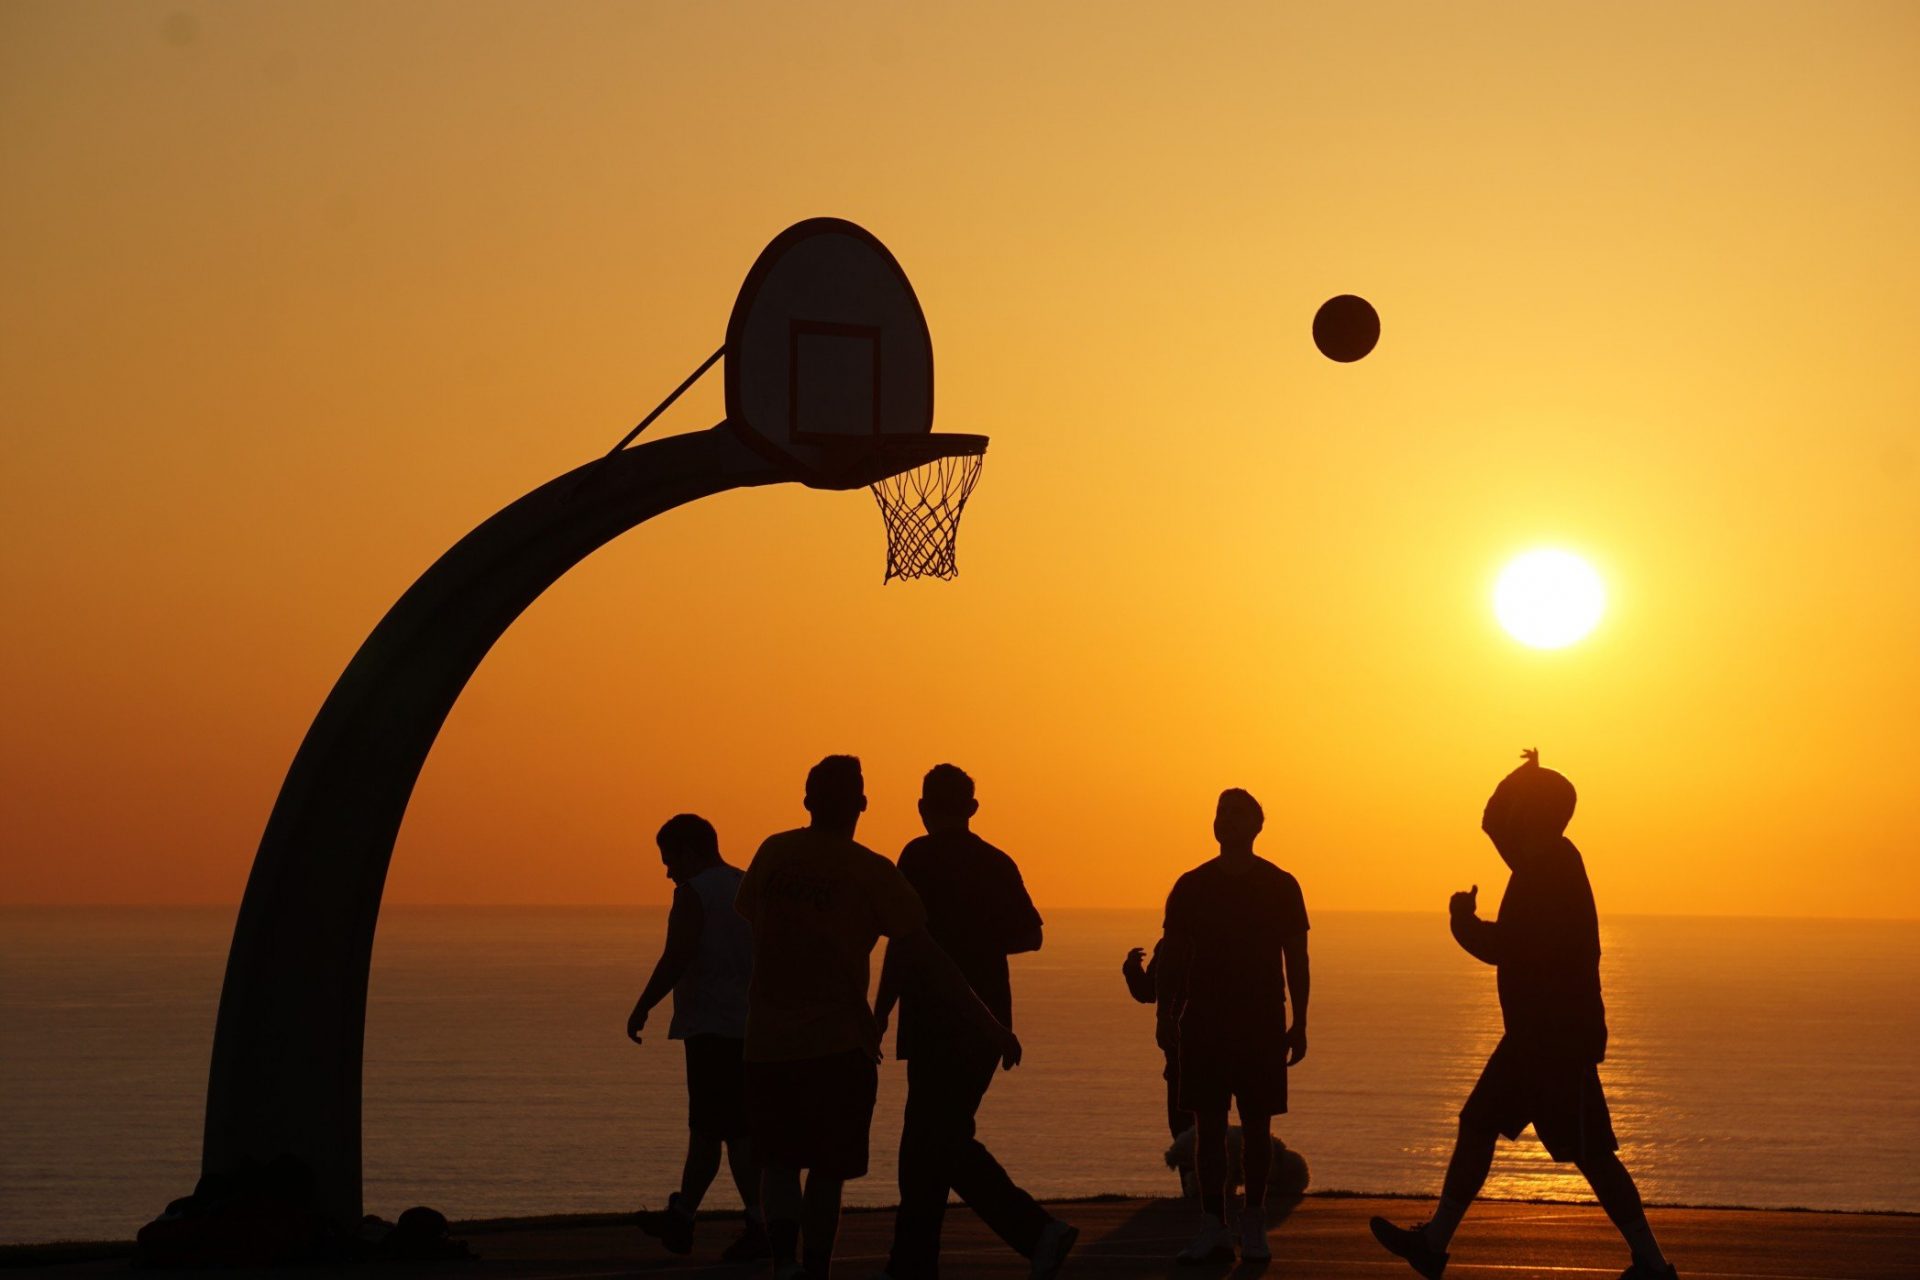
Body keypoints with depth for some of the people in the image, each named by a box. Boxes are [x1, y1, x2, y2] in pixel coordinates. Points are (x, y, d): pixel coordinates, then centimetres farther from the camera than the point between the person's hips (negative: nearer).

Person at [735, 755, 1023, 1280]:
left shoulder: (772, 853, 4)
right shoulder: (872, 872, -6)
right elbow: (928, 964, -8)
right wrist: (990, 1030, -3)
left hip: (766, 1040, 3)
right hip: (837, 1044, -3)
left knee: (780, 1159, 12)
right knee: (827, 1167, 9)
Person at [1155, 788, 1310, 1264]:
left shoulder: (1281, 887, 2)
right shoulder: (1191, 886, 5)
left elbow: (1296, 958, 4)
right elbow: (1170, 956, 8)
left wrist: (1300, 1023, -1)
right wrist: (1166, 1014, -2)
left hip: (1262, 1024, -1)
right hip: (1203, 1022, 1)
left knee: (1256, 1125, 1)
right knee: (1208, 1123, -2)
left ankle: (1253, 1225, 10)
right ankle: (1213, 1228, -1)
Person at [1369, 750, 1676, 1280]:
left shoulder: (1550, 868, -18)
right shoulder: (1549, 860, 11)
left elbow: (1503, 946, -22)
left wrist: (1463, 918, -8)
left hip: (1560, 1037, -11)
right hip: (1536, 1033, 11)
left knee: (1589, 1152, -6)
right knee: (1478, 1126, 12)